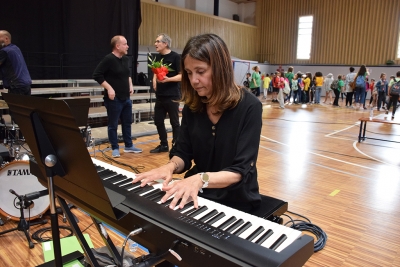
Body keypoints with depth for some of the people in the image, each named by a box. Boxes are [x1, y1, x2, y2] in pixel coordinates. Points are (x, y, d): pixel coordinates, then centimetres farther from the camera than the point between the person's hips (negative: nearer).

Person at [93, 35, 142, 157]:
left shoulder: (125, 59, 8)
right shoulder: (108, 59, -14)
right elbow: (97, 75, -17)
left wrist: (130, 85, 11)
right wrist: (109, 88, -20)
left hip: (126, 98, 7)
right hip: (114, 99, -7)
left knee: (127, 123, 14)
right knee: (113, 125, 3)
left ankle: (129, 146, 26)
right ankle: (115, 148, 15)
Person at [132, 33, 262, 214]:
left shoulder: (249, 107, -16)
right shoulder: (192, 106, -2)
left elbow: (241, 170, -20)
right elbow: (183, 154, 3)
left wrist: (201, 179, -36)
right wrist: (171, 166, -20)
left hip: (235, 201, -4)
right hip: (198, 195, 5)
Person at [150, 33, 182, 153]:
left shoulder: (175, 57, -8)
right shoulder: (158, 57, 12)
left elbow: (181, 75, -12)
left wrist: (168, 79, -26)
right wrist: (154, 80, 4)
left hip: (172, 96, -7)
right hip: (160, 95, 7)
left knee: (174, 122, 2)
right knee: (158, 121, 10)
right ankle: (164, 145, 24)